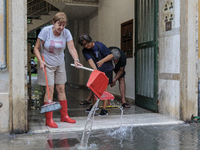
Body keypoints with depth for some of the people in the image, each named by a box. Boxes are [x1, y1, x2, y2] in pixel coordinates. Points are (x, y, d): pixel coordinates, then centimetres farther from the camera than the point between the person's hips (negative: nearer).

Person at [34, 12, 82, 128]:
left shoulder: (66, 33, -8)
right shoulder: (46, 31, -16)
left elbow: (72, 48, -18)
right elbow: (36, 48, -11)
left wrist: (76, 60, -36)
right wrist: (40, 61, -26)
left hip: (60, 64, 4)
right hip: (47, 64, -4)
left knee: (61, 89, 7)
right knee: (50, 89, -8)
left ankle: (64, 115, 19)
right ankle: (49, 119, 0)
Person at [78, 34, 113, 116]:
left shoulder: (99, 45, -16)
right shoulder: (85, 51, -8)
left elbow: (111, 55, -13)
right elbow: (90, 60, -23)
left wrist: (102, 61, -28)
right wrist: (96, 70, -38)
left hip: (106, 69, -4)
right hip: (95, 70, 4)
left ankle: (104, 109, -9)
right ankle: (94, 105, 25)